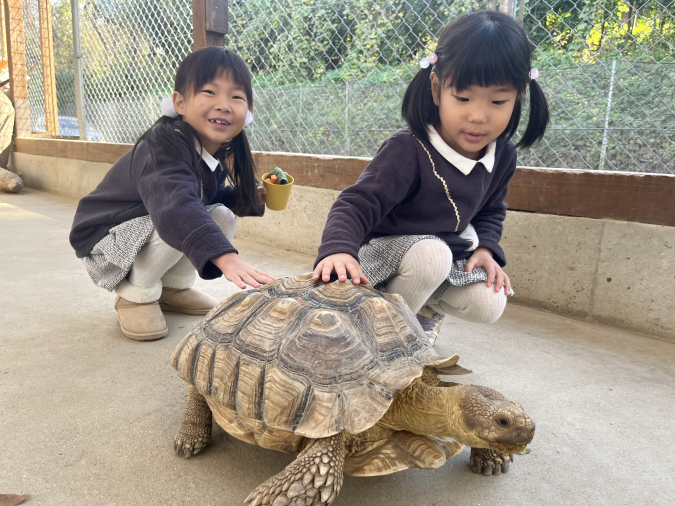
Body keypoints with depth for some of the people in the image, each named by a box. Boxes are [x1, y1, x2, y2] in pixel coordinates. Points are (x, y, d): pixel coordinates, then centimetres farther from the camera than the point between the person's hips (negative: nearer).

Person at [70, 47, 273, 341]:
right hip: (106, 238, -8)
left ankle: (172, 287, 8)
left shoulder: (220, 150, -5)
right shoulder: (165, 147, -32)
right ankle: (135, 295, -7)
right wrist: (226, 257, -64)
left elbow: (210, 197, 11)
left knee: (223, 217, -7)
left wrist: (249, 199, -7)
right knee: (176, 227, -33)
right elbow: (176, 205, -51)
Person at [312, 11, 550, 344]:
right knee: (431, 254, -35)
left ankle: (427, 310, 21)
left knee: (488, 306, -10)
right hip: (388, 253, -5)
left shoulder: (503, 157, -7)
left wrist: (486, 249, -6)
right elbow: (357, 205, -33)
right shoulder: (408, 152, -29)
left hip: (451, 251, 6)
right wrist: (339, 249, -52)